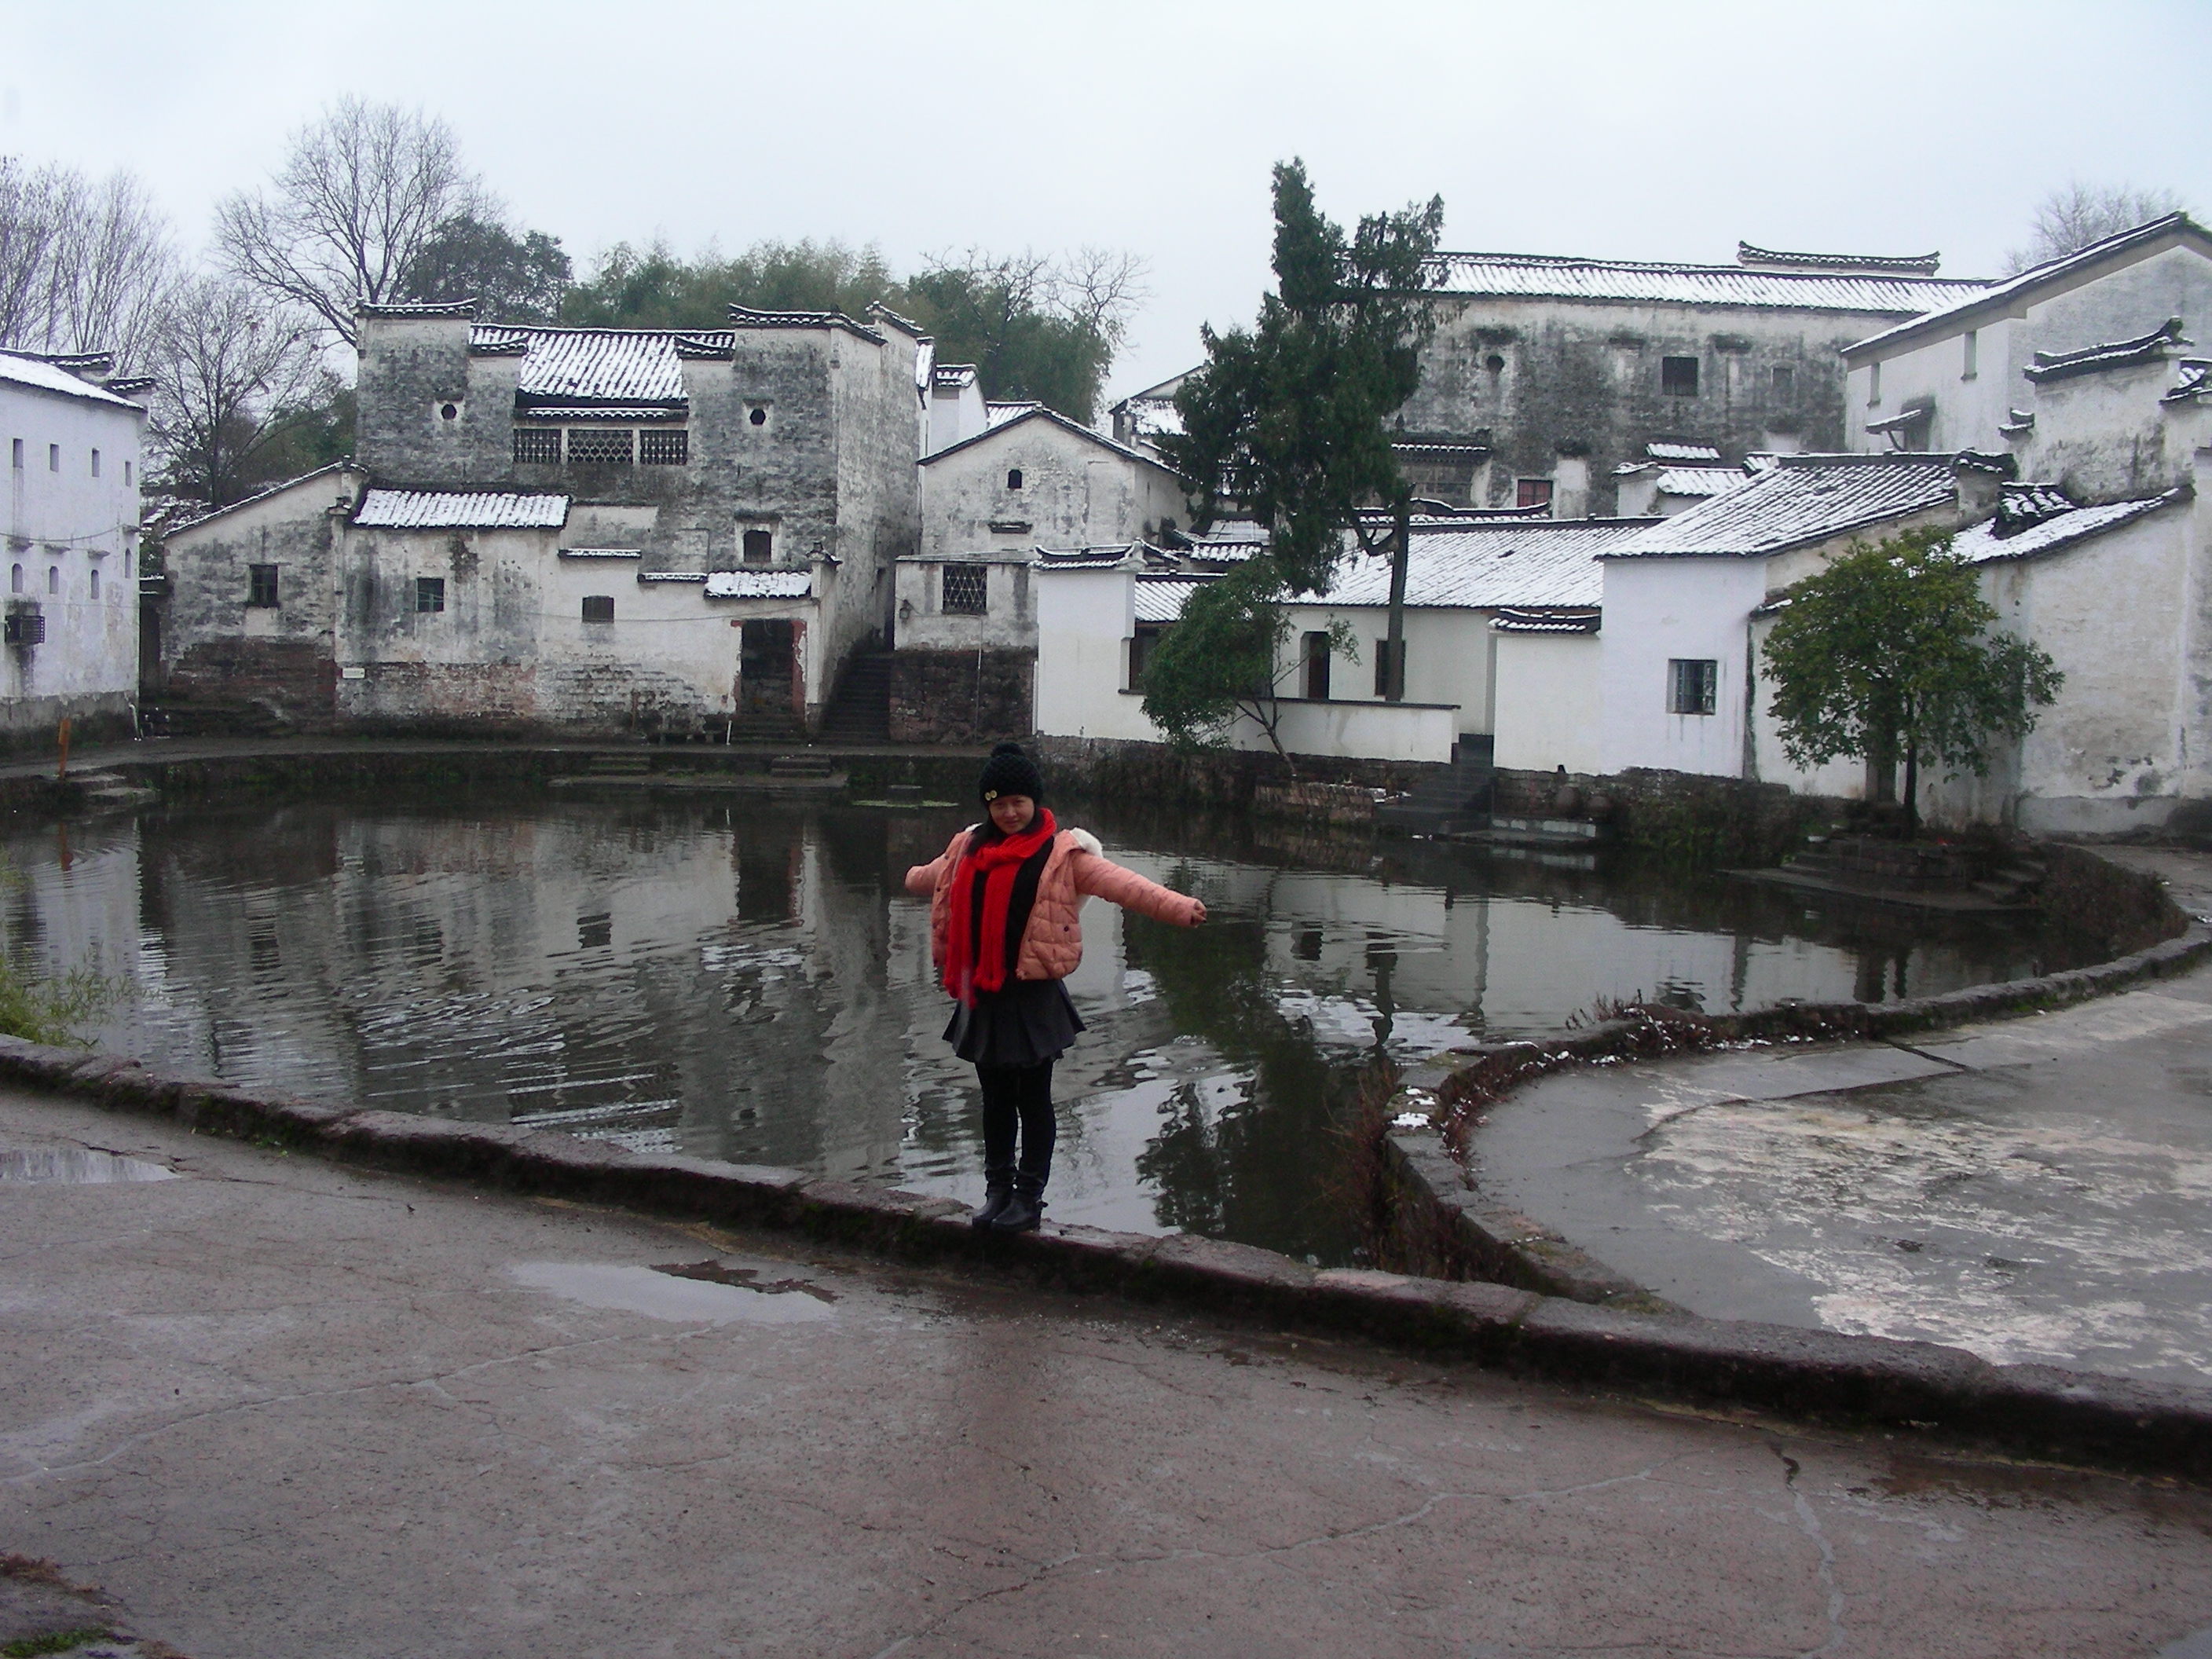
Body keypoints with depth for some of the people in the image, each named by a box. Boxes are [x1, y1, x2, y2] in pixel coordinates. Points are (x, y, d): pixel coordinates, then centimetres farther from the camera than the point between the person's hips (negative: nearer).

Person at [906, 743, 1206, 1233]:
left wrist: (1178, 907, -38)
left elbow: (1120, 883, -24)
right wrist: (913, 878, 54)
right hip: (982, 994, 5)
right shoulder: (970, 849, 9)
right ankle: (997, 1189, 28)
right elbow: (933, 875, 33)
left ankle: (1028, 1198, 16)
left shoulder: (1062, 852, -10)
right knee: (995, 1099, 16)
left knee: (1033, 1100, 5)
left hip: (1032, 995, -5)